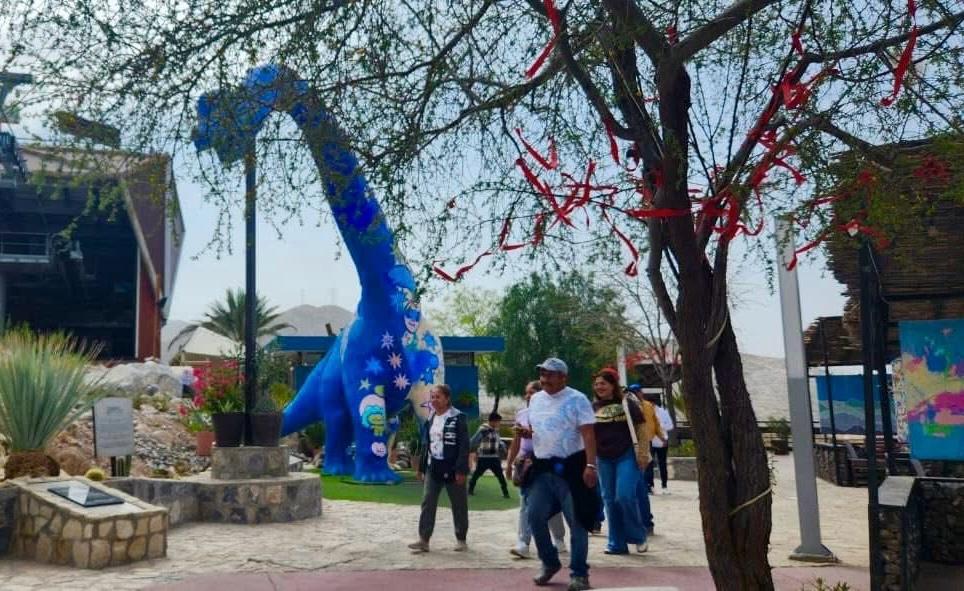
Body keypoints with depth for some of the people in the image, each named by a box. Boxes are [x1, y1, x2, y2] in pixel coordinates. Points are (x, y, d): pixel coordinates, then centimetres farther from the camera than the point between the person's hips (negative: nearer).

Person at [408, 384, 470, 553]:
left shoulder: (458, 418, -11)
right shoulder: (430, 419, 10)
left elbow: (464, 446, -15)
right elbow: (425, 444, 15)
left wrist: (461, 470, -19)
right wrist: (421, 467, 13)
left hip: (452, 469, -6)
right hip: (433, 468, 6)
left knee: (459, 506, 6)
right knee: (427, 504, 1)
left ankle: (461, 540, 18)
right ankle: (423, 540, 3)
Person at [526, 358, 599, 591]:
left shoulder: (577, 399, -9)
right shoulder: (536, 399, 11)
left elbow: (588, 433, -14)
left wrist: (590, 465, -23)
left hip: (570, 467, -6)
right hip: (542, 468, 6)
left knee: (577, 521, 0)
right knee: (535, 517, 6)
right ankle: (550, 562, 27)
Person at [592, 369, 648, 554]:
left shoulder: (626, 404, -2)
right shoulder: (593, 407, 8)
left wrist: (643, 453, -10)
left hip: (627, 456, -5)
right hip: (604, 459, 5)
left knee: (624, 495, -15)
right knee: (610, 500, 7)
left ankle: (638, 536, 8)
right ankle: (617, 544, 17)